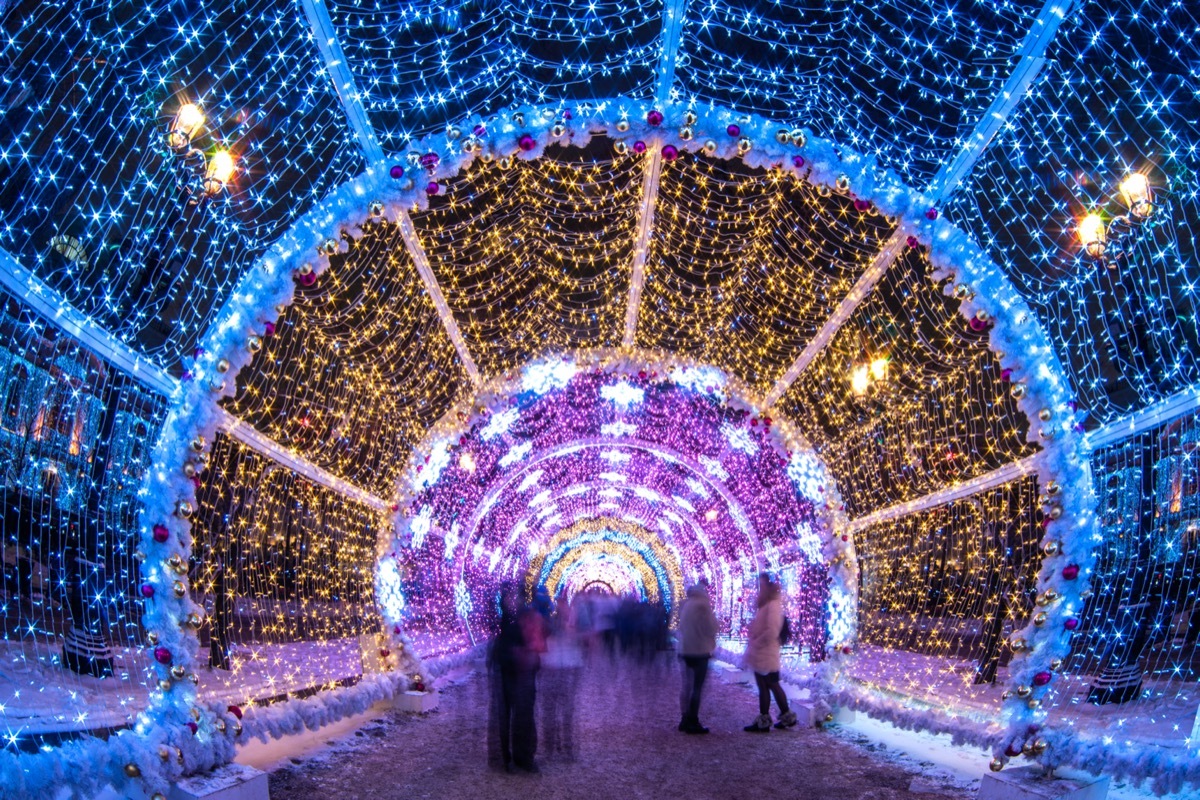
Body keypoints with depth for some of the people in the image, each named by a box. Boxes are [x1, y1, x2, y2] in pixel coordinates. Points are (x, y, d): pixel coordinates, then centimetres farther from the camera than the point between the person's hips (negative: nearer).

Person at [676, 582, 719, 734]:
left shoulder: (686, 604, 7)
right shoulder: (702, 605, -15)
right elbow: (711, 627, -13)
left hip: (686, 650, 7)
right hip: (699, 651, -7)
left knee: (688, 686, 14)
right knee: (696, 688, -2)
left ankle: (686, 720, 20)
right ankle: (692, 723, 0)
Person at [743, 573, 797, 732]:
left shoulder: (773, 605, -16)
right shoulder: (765, 605, 14)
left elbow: (772, 631, -25)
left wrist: (756, 643, -16)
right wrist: (753, 644, 7)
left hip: (766, 655, -9)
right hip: (760, 655, 9)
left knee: (773, 685, 2)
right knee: (763, 687, 12)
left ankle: (787, 717, 12)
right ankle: (763, 721, 17)